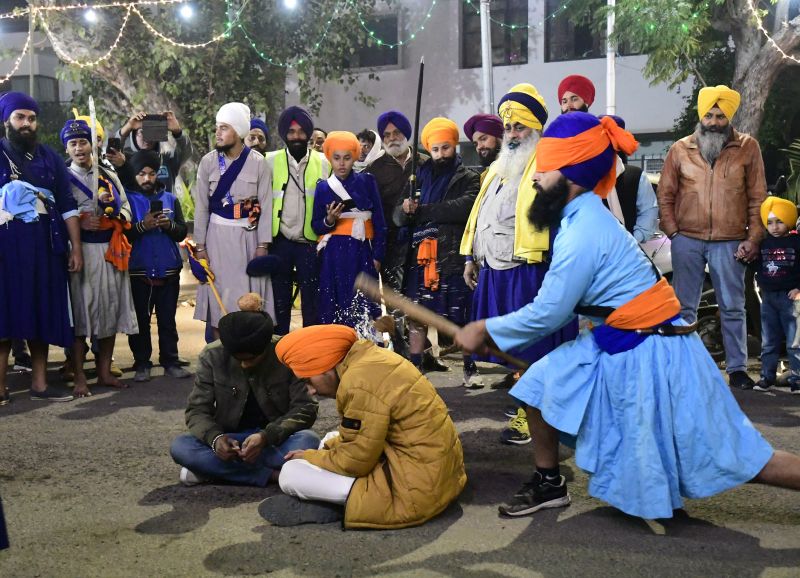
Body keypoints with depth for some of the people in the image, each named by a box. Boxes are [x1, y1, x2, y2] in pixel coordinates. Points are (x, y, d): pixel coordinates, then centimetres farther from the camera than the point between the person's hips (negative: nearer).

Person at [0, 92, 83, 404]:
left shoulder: (50, 158, 12)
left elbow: (67, 205, 11)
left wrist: (76, 248, 5)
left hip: (45, 248, 3)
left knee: (43, 315, 7)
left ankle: (40, 383, 15)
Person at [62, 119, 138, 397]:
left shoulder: (109, 176, 15)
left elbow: (126, 207, 15)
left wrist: (115, 218, -5)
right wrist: (79, 222, -16)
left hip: (111, 249, 4)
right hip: (81, 251, -4)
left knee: (111, 307, 6)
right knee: (81, 309, -5)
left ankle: (104, 372, 18)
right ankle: (79, 378, 2)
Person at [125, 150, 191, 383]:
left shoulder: (170, 198, 13)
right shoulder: (128, 199, 4)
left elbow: (182, 232, 7)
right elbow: (122, 233, -4)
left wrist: (169, 225, -13)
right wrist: (142, 226, -20)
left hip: (168, 270, 2)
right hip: (139, 270, -2)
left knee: (168, 320, 5)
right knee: (140, 320, 3)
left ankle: (170, 362, 10)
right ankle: (142, 364, 11)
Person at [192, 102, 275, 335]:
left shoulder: (258, 162, -3)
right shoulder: (208, 162, 0)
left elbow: (265, 205, -2)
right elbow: (201, 206, 2)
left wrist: (263, 245, -6)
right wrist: (200, 246, 0)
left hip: (249, 235, -1)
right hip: (219, 235, 1)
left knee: (250, 293, 2)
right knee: (219, 293, 3)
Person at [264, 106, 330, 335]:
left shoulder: (323, 163, 2)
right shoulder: (271, 161, 1)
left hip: (311, 242, 0)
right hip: (280, 241, 0)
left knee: (312, 299, 6)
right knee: (279, 299, 10)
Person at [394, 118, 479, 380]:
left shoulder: (468, 178, 3)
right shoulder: (420, 177, 16)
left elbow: (464, 207, -18)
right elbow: (398, 218, 11)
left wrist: (422, 210, -13)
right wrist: (405, 210, -13)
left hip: (454, 258, -4)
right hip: (421, 257, 4)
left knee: (462, 318, 2)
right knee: (416, 316, 7)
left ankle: (470, 367, 16)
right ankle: (414, 367, 19)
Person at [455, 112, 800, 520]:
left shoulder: (582, 234, -25)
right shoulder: (583, 217, 5)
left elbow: (546, 314, -20)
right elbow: (558, 305, 10)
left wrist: (485, 329, -7)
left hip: (650, 354, -9)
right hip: (616, 344, 9)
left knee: (734, 460, 0)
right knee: (541, 383, 5)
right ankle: (549, 484, 20)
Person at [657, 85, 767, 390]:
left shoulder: (748, 147, 3)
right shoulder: (680, 149, 5)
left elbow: (758, 198, 3)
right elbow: (665, 195, 6)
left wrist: (754, 238, -3)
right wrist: (673, 232, -3)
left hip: (730, 243, -1)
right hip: (687, 241, 1)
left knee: (733, 308, 6)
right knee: (684, 307, 8)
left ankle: (737, 368, 15)